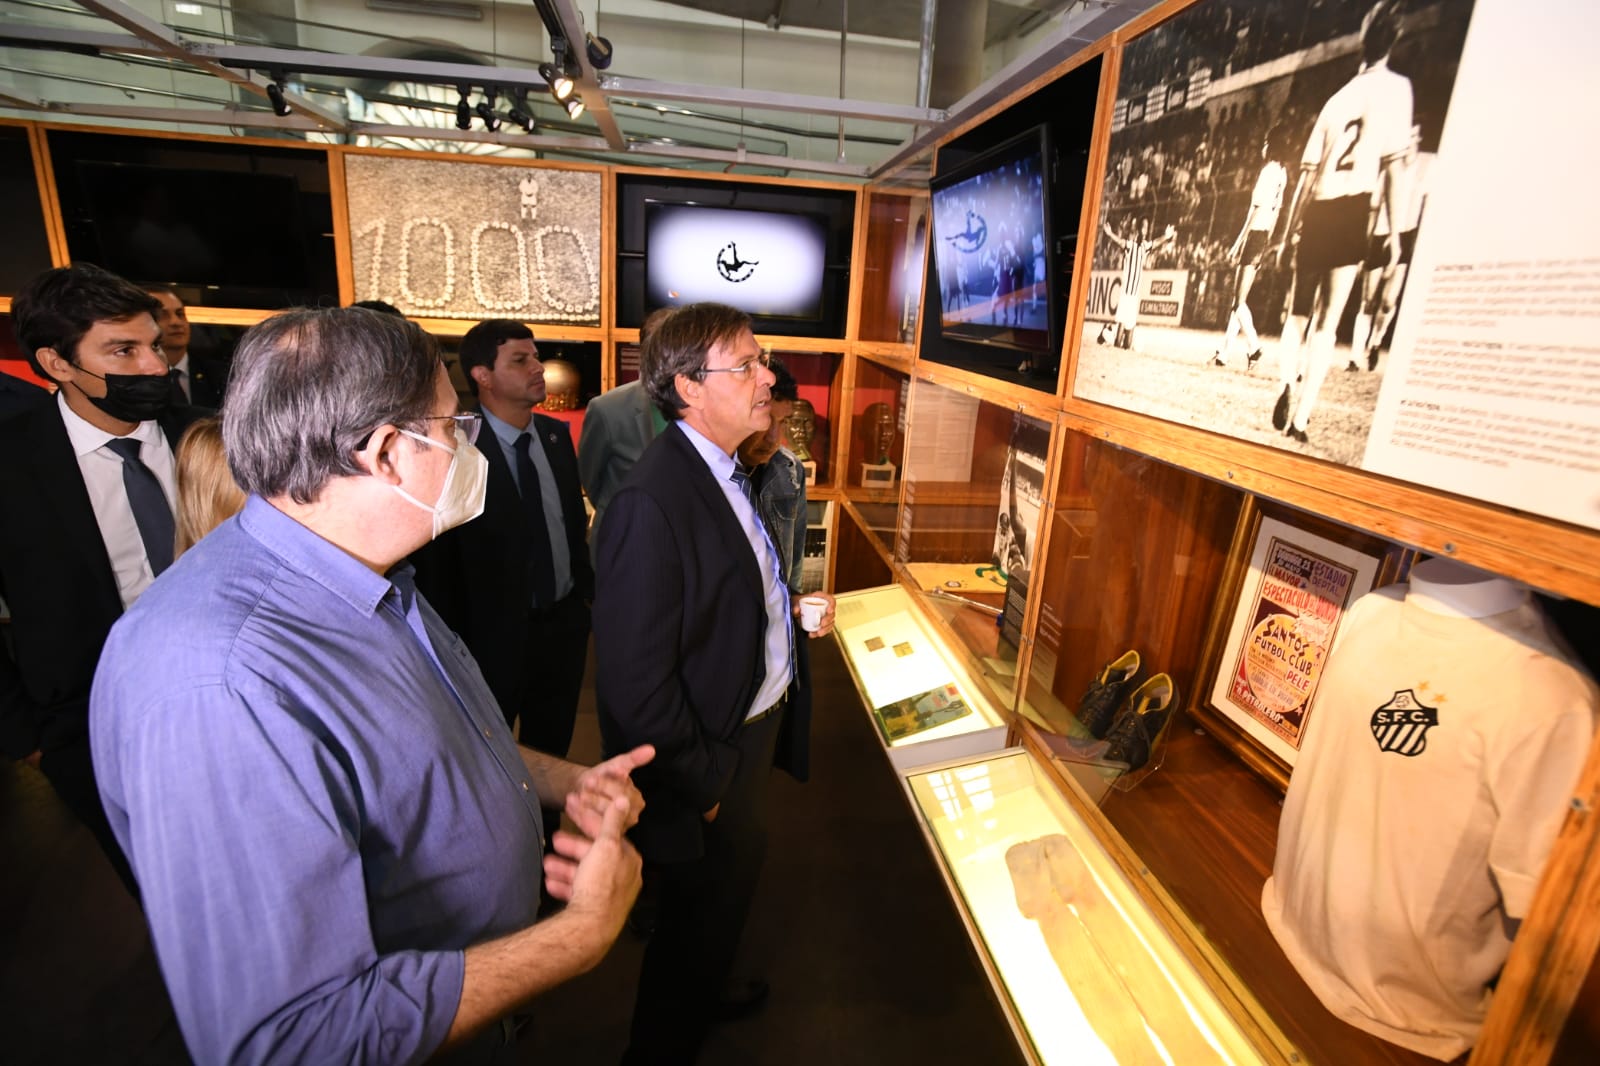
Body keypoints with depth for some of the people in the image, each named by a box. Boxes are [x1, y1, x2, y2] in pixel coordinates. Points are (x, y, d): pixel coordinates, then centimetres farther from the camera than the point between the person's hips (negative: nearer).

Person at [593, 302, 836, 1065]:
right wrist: (701, 784, -18)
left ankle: (705, 991, 60)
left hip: (756, 722, 9)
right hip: (710, 753, -9)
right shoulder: (652, 501, -29)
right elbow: (635, 682, -27)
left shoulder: (725, 470, 2)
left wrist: (793, 612, 3)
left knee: (732, 881, 30)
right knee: (702, 907, 16)